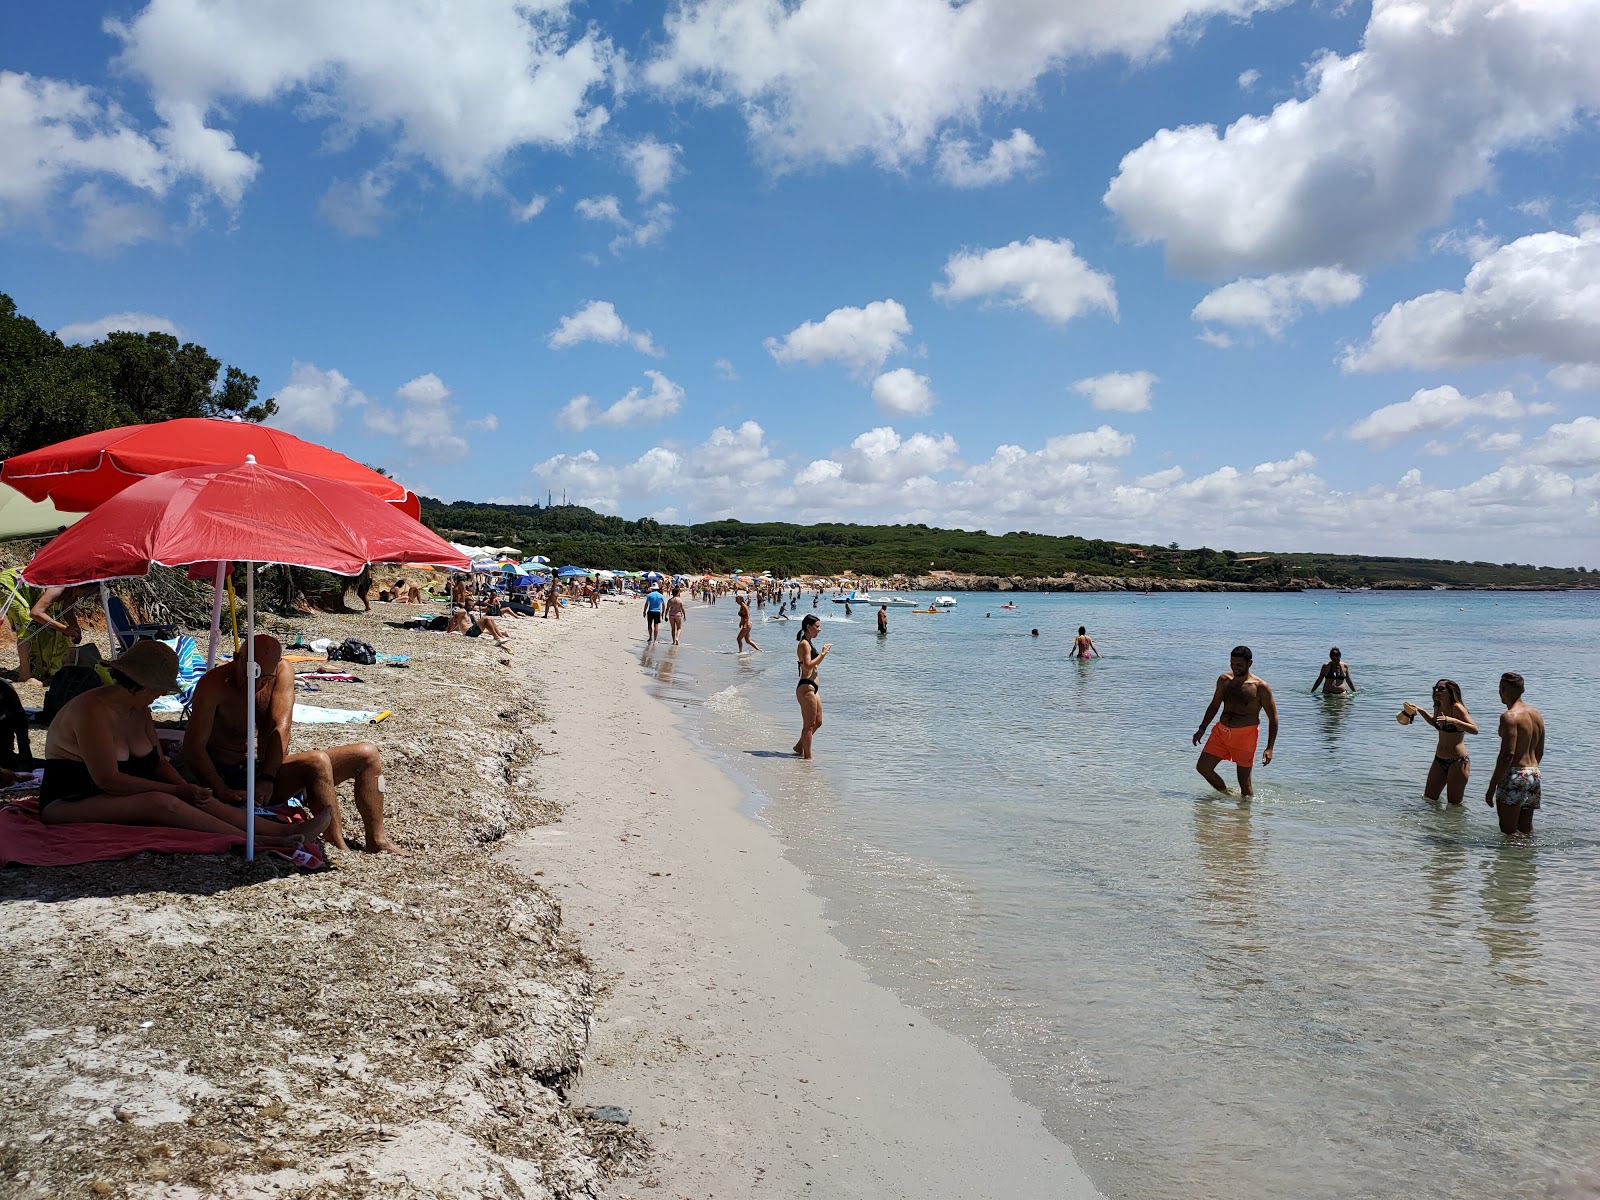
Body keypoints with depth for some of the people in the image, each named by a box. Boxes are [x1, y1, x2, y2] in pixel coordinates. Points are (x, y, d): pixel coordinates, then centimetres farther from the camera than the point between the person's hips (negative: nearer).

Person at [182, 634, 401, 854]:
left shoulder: (282, 671, -3)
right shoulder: (213, 684, -16)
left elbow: (281, 728, -13)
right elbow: (194, 746, -23)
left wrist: (268, 778, -26)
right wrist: (223, 791, -36)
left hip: (271, 768, 7)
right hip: (234, 777, -6)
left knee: (367, 754, -2)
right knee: (317, 762, -33)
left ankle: (377, 841, -1)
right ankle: (339, 850, -31)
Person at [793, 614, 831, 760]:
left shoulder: (808, 644, 18)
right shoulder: (804, 644, -13)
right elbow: (808, 665, -23)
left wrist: (823, 652, 18)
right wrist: (822, 653, -17)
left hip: (812, 687, 10)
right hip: (806, 687, -10)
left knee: (817, 722, 18)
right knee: (809, 724, -3)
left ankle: (799, 747, 30)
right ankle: (807, 756, 4)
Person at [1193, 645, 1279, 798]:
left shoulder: (1260, 687, -9)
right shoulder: (1224, 680, 6)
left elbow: (1273, 718, -5)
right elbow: (1214, 705, 20)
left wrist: (1269, 748, -11)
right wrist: (1202, 728, 13)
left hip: (1245, 734, -5)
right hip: (1221, 731, 5)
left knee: (1244, 781, 0)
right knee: (1202, 767, 3)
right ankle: (1225, 794, 24)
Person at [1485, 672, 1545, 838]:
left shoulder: (1509, 716, -16)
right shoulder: (1536, 714, 12)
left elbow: (1508, 754, -22)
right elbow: (1539, 752, 18)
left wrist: (1492, 787, -19)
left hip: (1514, 776, -9)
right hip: (1534, 775, 9)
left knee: (1509, 831, -4)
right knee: (1526, 829, 16)